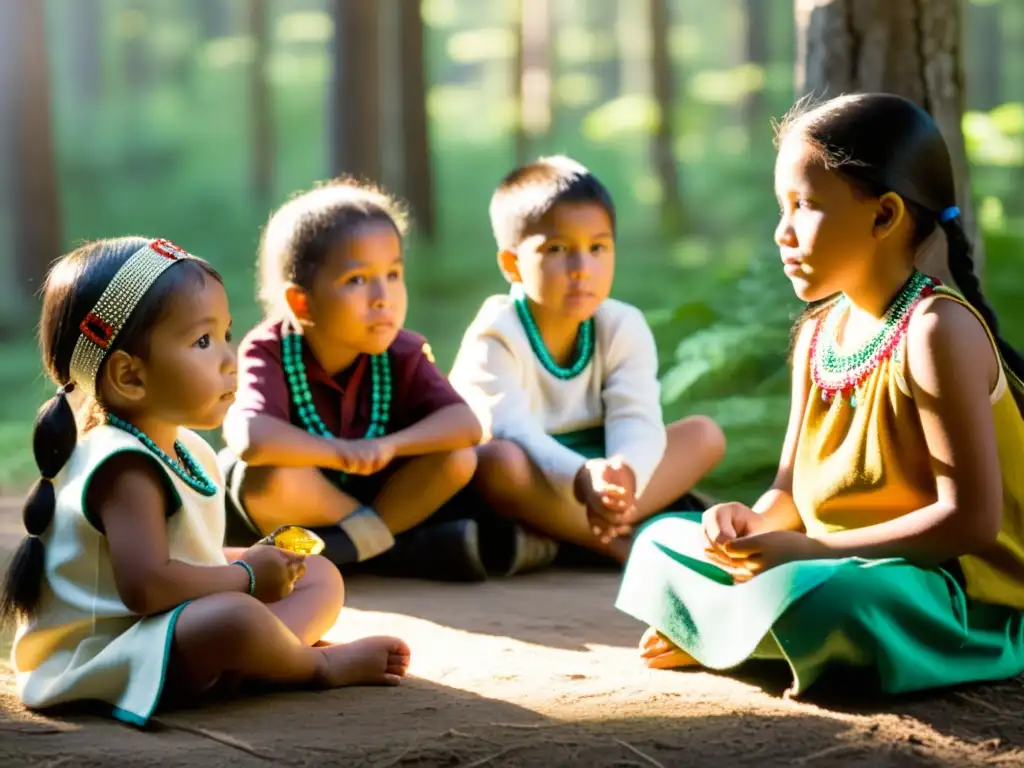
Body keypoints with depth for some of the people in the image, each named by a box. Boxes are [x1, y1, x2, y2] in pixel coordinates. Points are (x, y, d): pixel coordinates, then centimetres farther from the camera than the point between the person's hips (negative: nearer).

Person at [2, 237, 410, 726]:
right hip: (99, 658, -11)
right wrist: (246, 575, -18)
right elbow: (146, 585, -32)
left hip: (169, 627, 11)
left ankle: (271, 656, -17)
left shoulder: (184, 448, 10)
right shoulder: (125, 467, -22)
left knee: (319, 576, 15)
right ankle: (319, 665, -7)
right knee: (232, 619, -39)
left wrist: (247, 560, 0)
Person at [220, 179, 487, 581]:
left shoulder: (402, 353, -13)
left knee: (457, 458, -18)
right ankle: (401, 546, -22)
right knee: (270, 475, -39)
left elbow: (466, 425, -24)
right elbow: (253, 438, -44)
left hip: (362, 492, 4)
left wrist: (388, 446, -37)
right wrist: (342, 453, -36)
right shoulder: (269, 352, -25)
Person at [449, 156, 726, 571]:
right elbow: (513, 431, -30)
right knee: (499, 461, -37)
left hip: (597, 470, 5)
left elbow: (637, 420, -18)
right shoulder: (495, 337, -16)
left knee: (704, 435, -11)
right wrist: (580, 479, -49)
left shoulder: (623, 328, -4)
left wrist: (624, 472, -42)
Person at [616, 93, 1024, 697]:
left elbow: (970, 518, -22)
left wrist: (815, 550, -22)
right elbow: (791, 490, 12)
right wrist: (753, 524, -13)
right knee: (661, 542, 16)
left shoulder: (937, 331, -19)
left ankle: (707, 637, -5)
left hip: (963, 593, -9)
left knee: (801, 598, -37)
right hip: (845, 571, 9)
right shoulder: (817, 334, 8)